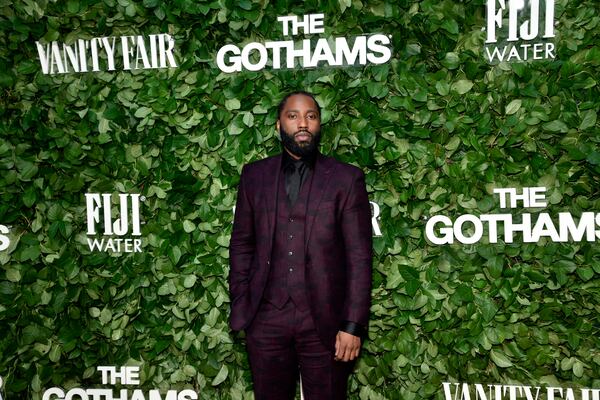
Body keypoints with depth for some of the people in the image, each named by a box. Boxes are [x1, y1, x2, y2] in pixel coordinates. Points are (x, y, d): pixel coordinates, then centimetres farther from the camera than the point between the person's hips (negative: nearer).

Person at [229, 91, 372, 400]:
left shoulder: (346, 179, -1)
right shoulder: (254, 175, 6)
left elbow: (359, 256, -4)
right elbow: (241, 244, 9)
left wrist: (353, 326, -8)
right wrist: (240, 307, 3)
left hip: (325, 322, -2)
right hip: (266, 320, 2)